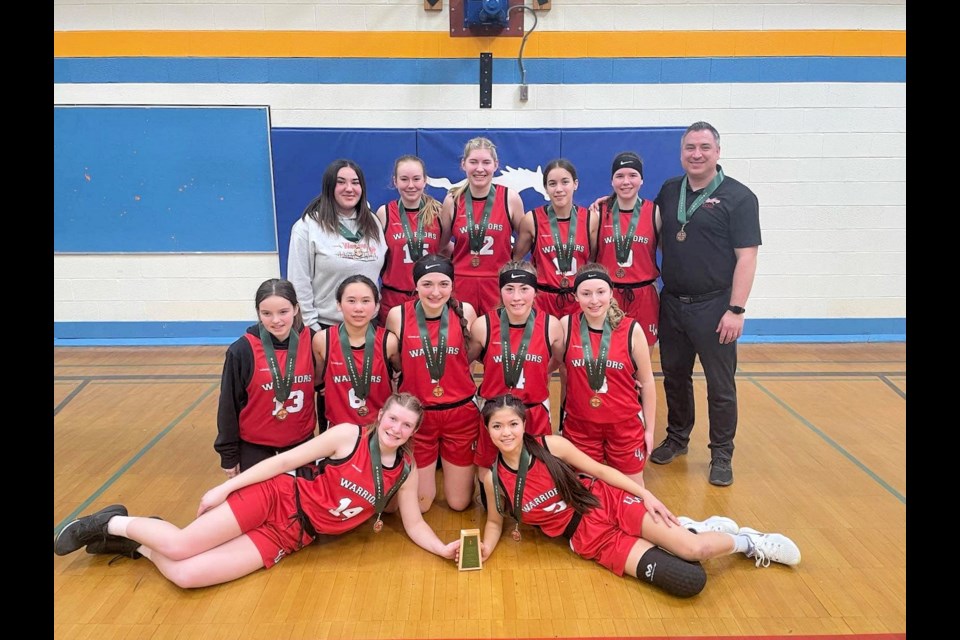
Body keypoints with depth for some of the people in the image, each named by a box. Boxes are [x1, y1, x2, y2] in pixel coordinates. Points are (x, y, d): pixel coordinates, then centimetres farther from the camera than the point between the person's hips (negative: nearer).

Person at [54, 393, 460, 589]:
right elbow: (285, 460, -8)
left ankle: (136, 545, 16)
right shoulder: (348, 435, -11)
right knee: (179, 547, -16)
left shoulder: (406, 471, 1)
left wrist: (443, 548, -14)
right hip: (276, 500, -3)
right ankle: (114, 524, 17)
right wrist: (224, 487, -9)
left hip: (290, 537, 3)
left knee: (185, 575, -13)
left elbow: (413, 523, 5)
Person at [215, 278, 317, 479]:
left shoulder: (311, 341, -11)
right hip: (254, 444, -2)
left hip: (301, 439, 2)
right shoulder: (242, 350, -17)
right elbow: (228, 405, -8)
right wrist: (229, 454, -3)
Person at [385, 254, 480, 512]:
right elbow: (395, 363, 6)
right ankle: (432, 465, 40)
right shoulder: (398, 315, -11)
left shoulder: (465, 311, -9)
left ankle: (454, 466, 43)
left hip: (461, 412, 1)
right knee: (419, 504, 12)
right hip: (416, 413, 0)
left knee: (459, 502, 14)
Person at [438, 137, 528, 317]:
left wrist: (509, 260, 5)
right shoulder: (453, 200, 1)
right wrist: (462, 255, 6)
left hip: (499, 285, -1)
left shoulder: (510, 198, -2)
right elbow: (441, 245, 14)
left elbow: (526, 240, 11)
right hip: (462, 284, 1)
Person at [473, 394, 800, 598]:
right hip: (591, 540, 0)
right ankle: (696, 530, 13)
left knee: (694, 550, -20)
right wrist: (485, 548, -12)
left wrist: (646, 494, -8)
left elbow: (600, 469, -2)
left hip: (609, 504, 0)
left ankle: (748, 541, 13)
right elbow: (495, 522, 9)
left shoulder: (551, 446, -12)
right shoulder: (493, 479, -8)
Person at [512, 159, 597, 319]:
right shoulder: (532, 220, -5)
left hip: (579, 300, 1)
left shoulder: (591, 219, -1)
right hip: (543, 300, -1)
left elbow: (594, 261, 10)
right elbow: (515, 258, 7)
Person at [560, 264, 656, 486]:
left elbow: (646, 382, -1)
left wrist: (649, 428, 2)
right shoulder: (565, 326, -9)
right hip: (579, 424, 1)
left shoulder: (632, 330, -11)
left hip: (625, 424, 0)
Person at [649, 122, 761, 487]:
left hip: (714, 307, -4)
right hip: (672, 303, 5)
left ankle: (721, 455, 20)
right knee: (675, 377, 16)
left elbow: (746, 257, -10)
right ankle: (677, 438, 34)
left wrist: (736, 309, -16)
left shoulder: (737, 196, -7)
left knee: (720, 385, 5)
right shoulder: (669, 191, 8)